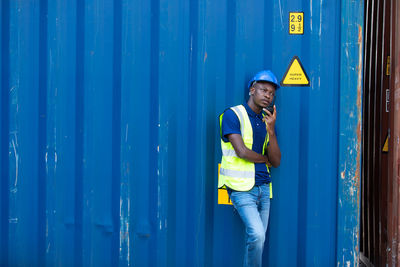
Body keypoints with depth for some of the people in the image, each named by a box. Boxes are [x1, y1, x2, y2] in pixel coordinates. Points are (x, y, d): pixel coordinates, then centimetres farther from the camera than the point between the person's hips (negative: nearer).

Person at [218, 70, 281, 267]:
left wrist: (271, 130, -8)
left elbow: (276, 162, 5)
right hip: (242, 189, -6)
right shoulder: (233, 115, -4)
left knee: (256, 240, 5)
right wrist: (265, 158, 3)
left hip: (263, 187, 6)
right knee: (257, 235, -20)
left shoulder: (266, 121, 14)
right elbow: (242, 151, -14)